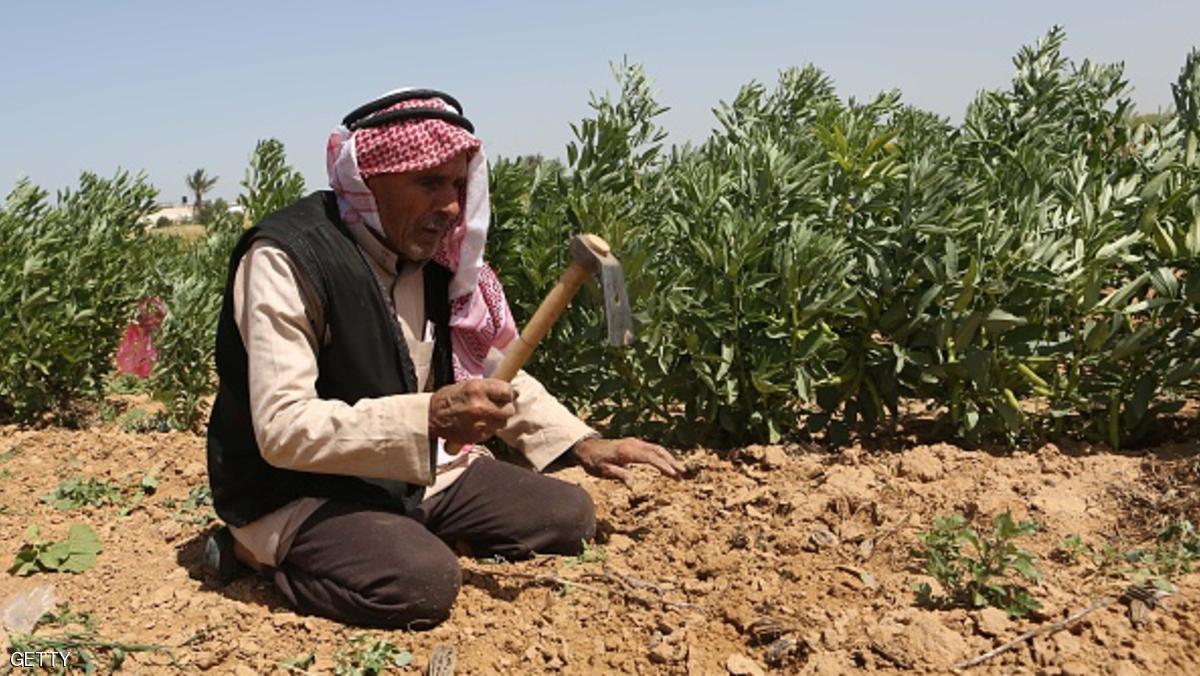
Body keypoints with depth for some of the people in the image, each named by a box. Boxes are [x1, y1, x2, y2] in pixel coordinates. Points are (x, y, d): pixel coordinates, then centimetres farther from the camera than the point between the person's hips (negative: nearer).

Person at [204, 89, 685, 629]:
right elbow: (283, 429, -29)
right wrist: (431, 417, -38)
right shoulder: (285, 260, -22)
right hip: (298, 492, -7)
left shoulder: (433, 256, 0)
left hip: (411, 475, 7)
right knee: (424, 581, -33)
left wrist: (582, 444, 1)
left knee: (567, 517, 2)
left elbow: (490, 371, 11)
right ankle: (263, 552, -5)